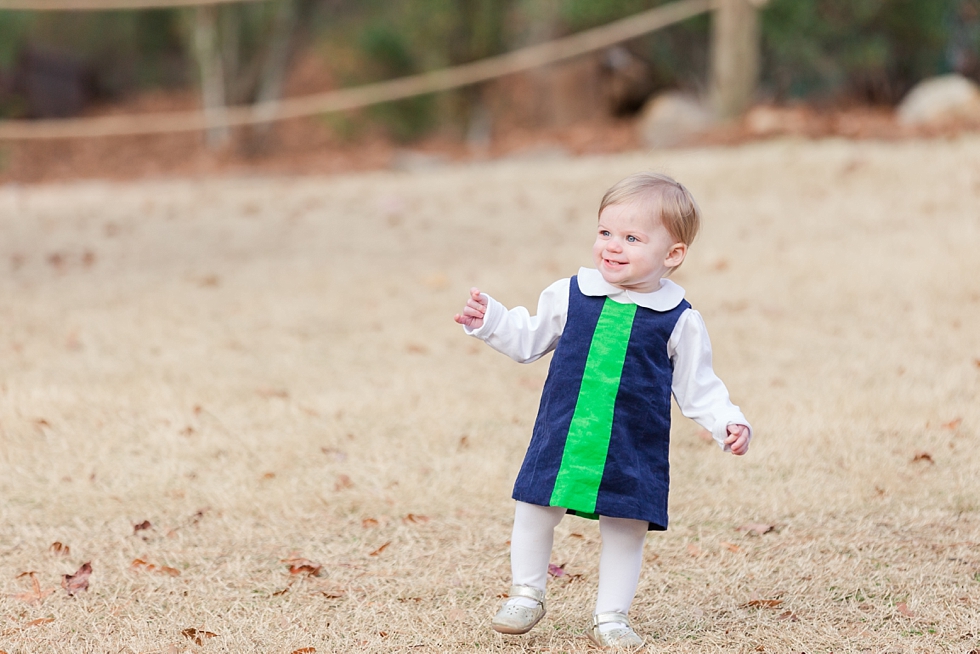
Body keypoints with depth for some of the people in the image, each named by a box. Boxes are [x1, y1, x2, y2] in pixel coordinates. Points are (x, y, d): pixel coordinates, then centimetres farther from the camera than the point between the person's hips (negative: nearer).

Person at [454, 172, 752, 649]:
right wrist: (488, 320, 2)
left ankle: (611, 617, 19)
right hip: (560, 438, 2)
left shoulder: (679, 321, -4)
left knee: (625, 529, 4)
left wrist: (729, 424, -10)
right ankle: (526, 596, 23)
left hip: (633, 451, -1)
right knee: (535, 512, 4)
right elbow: (528, 340, 15)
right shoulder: (570, 295, 1)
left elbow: (697, 388, 3)